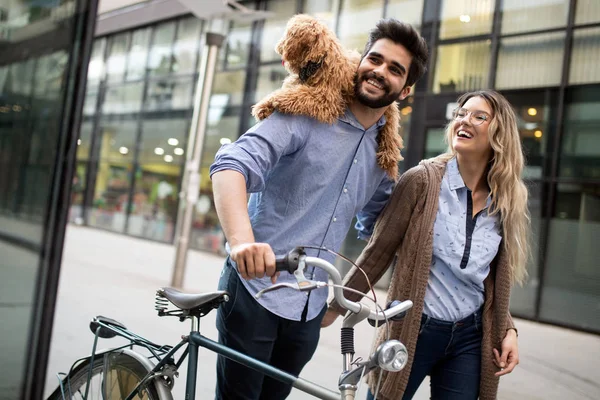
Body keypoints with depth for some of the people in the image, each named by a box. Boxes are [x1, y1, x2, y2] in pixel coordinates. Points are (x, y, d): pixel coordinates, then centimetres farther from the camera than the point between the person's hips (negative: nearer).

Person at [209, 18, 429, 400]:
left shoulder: (384, 152, 8)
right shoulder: (305, 115, -10)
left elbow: (376, 224, 25)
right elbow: (232, 165, -26)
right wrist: (241, 238, -41)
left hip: (310, 308, 6)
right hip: (256, 289, -5)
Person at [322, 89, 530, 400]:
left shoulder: (507, 201, 2)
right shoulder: (422, 180, -10)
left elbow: (495, 281, 12)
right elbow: (378, 251, -7)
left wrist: (507, 330, 2)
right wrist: (336, 306, -5)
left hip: (470, 338, 4)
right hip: (412, 330, -3)